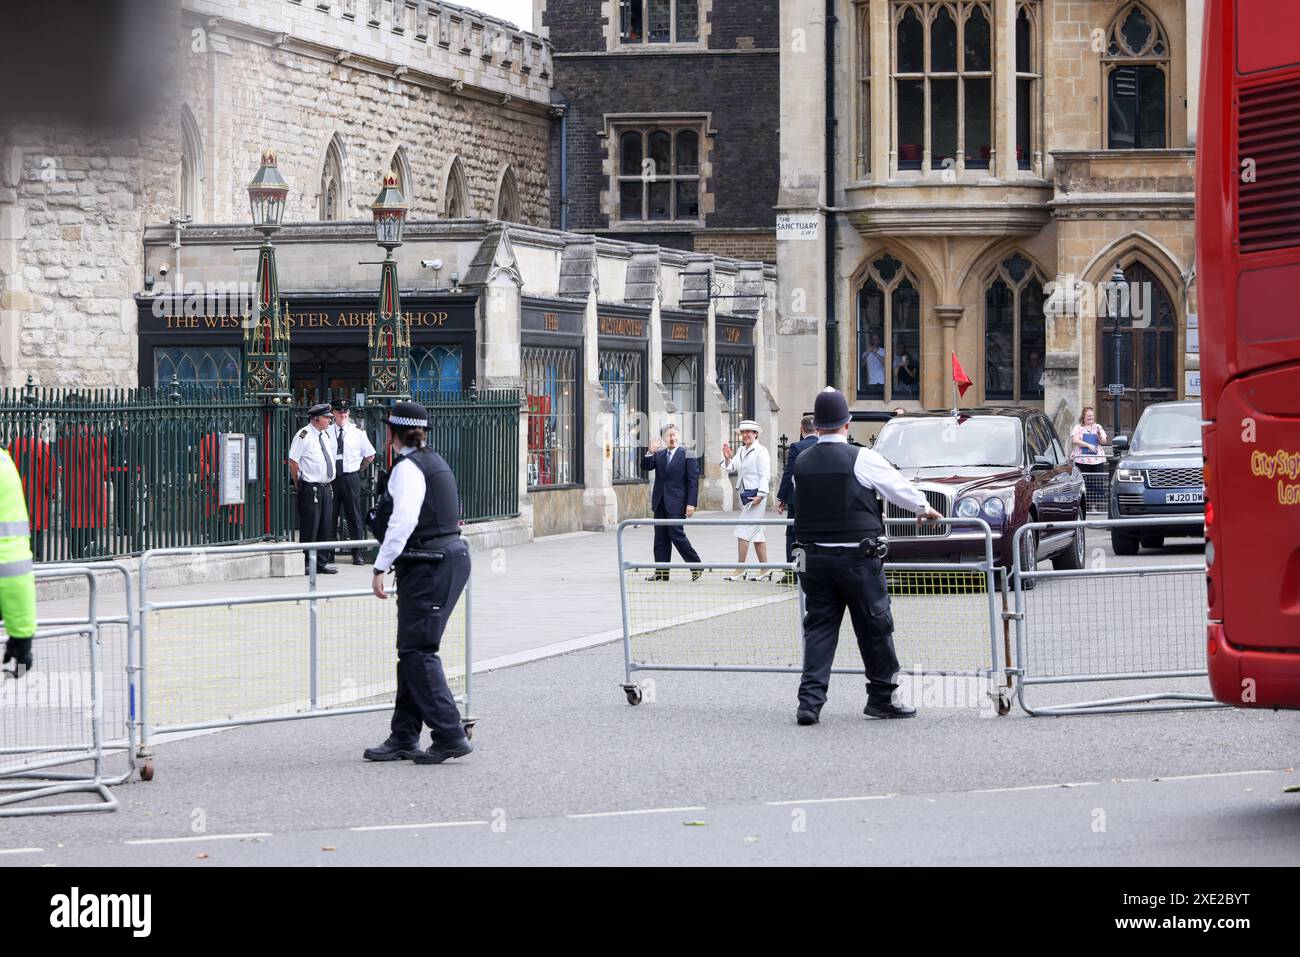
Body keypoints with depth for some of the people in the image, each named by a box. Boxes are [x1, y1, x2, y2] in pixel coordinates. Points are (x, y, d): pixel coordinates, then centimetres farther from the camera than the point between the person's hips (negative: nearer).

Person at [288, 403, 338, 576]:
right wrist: (299, 485, -6)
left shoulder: (325, 435, 13)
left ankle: (322, 563, 18)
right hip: (311, 488, -8)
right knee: (310, 528, -5)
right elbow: (293, 462, -11)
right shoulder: (304, 436, -11)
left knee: (326, 527, 11)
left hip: (327, 487, 8)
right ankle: (306, 564, 1)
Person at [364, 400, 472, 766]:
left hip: (426, 566, -10)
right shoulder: (434, 462, 16)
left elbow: (403, 521, -23)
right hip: (450, 556, 10)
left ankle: (449, 735, -11)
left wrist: (381, 567, -21)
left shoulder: (407, 468, -13)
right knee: (412, 649, 12)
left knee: (417, 650, -8)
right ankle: (403, 738, 15)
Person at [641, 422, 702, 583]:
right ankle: (661, 572, 8)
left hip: (676, 503, -6)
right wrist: (650, 453, -17)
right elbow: (646, 467, 1)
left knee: (677, 534, -10)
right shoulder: (659, 454, 12)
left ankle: (696, 566, 3)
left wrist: (691, 504, -14)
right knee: (660, 538, 5)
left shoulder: (688, 456, -4)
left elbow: (693, 483, -7)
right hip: (660, 503, 6)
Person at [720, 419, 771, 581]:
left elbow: (765, 475, -14)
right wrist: (728, 458, -3)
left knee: (743, 532, -11)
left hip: (755, 496, -9)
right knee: (756, 534, 12)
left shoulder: (761, 451, -9)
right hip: (744, 495, 9)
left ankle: (740, 571, -9)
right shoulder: (741, 451, 15)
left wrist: (760, 495, -20)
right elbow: (731, 469, 15)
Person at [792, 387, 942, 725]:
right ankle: (881, 696, 17)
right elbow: (899, 486, 4)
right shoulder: (862, 459, -9)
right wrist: (923, 508, 23)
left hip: (813, 557, 4)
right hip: (858, 558, -4)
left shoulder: (802, 463, 4)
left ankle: (810, 700, -3)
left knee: (818, 627, 7)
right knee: (874, 627, 8)